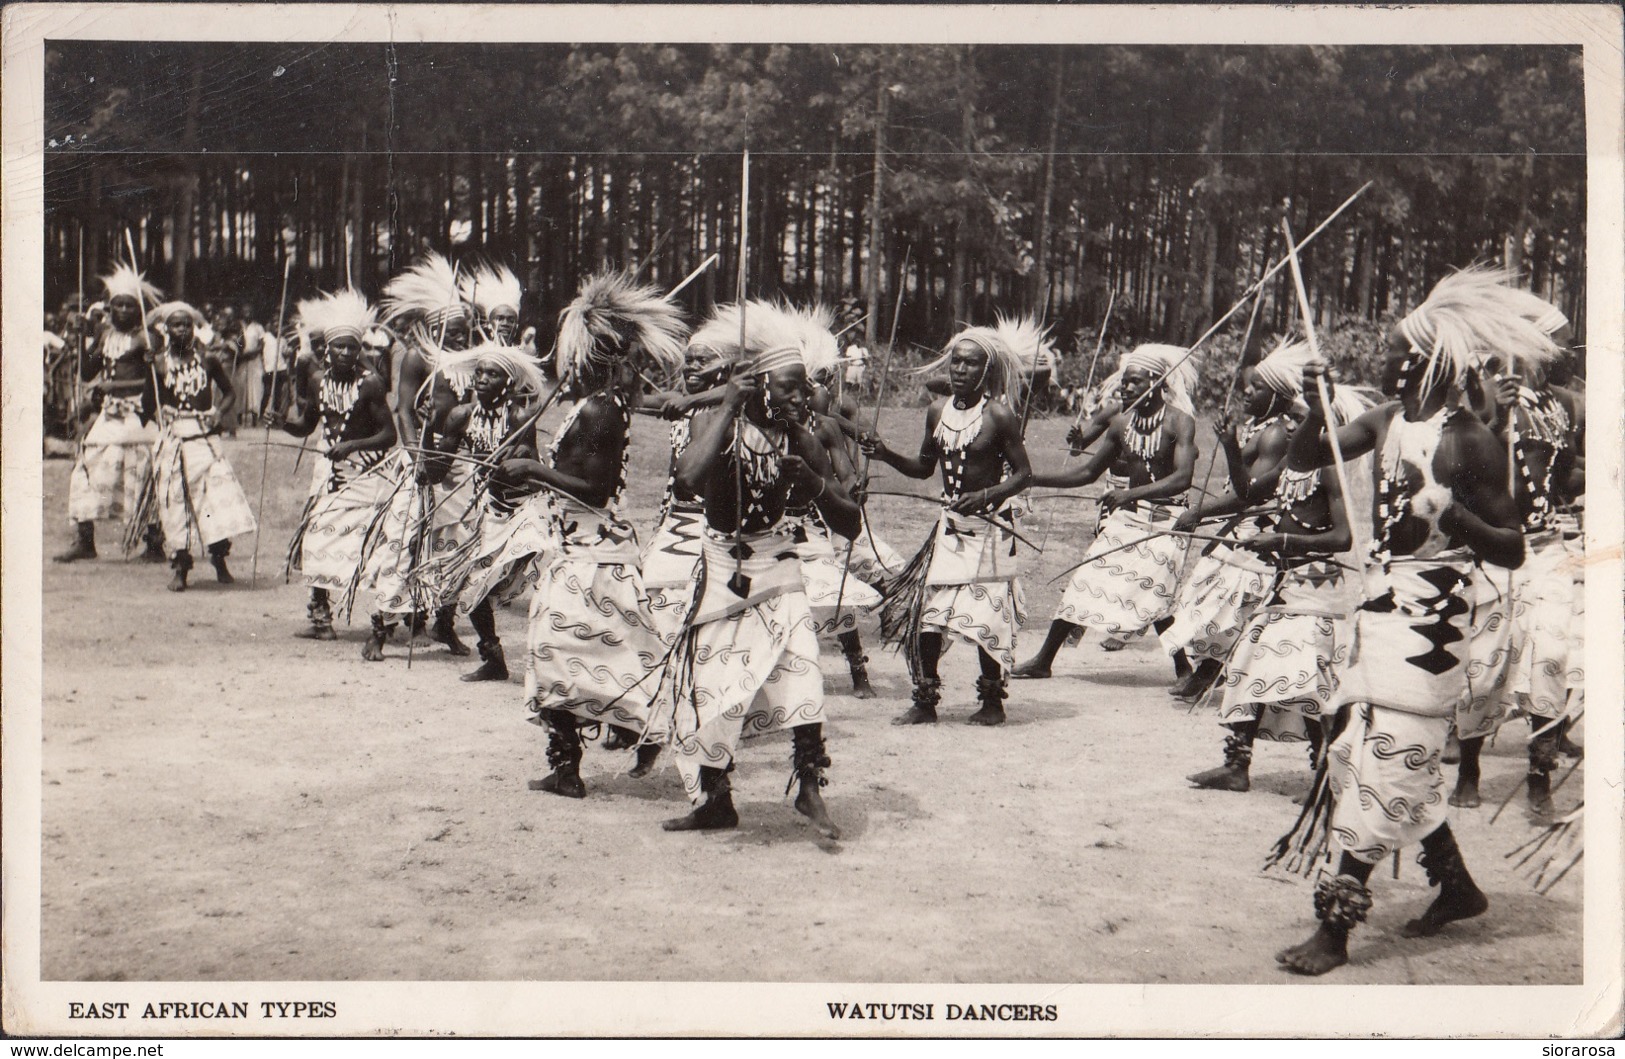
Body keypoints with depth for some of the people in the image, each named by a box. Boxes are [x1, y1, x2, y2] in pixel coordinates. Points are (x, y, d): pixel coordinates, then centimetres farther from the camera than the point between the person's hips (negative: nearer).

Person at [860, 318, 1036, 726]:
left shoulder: (999, 415, -11)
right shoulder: (937, 412, 5)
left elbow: (1023, 473, -9)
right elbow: (924, 466, 16)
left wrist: (986, 496, -24)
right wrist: (886, 454, 0)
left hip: (989, 525, -5)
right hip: (950, 524, 5)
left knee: (986, 615, -3)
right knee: (923, 609, 0)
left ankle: (992, 700, 14)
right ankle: (925, 700, 12)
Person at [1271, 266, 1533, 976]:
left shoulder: (1468, 442, -14)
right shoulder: (1389, 421, 7)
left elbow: (1512, 551, -13)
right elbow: (1302, 460, 7)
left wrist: (1453, 514, -30)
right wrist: (1317, 406, -10)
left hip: (1431, 611, -9)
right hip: (1384, 600, 9)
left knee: (1383, 762, -8)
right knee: (1366, 753, 16)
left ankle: (1335, 929, -4)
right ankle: (1457, 887, 32)